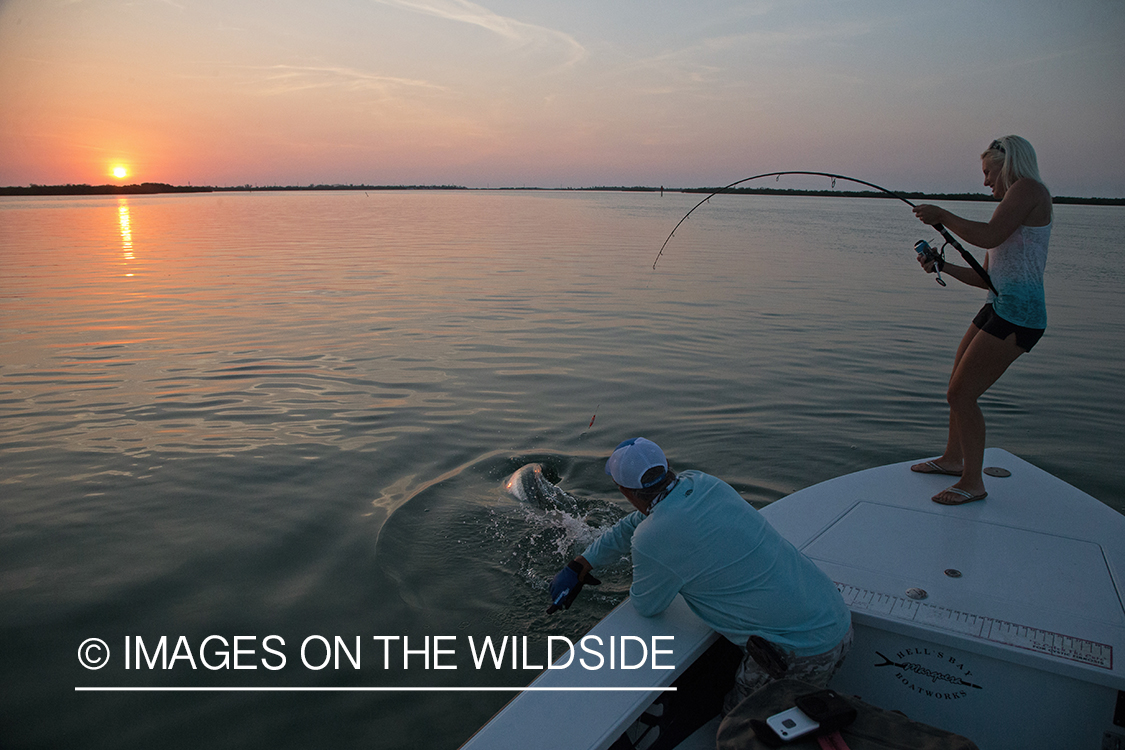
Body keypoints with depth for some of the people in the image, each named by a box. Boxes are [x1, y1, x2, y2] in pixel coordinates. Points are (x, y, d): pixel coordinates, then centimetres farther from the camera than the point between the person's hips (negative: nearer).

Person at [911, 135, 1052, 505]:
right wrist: (941, 265, 17)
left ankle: (973, 482, 4)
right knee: (959, 388, 18)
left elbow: (988, 236, -23)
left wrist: (942, 216, -10)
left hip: (1017, 314, -10)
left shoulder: (1029, 189, -6)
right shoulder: (1010, 208, 22)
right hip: (997, 308, 10)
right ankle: (953, 458, 37)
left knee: (961, 394, -9)